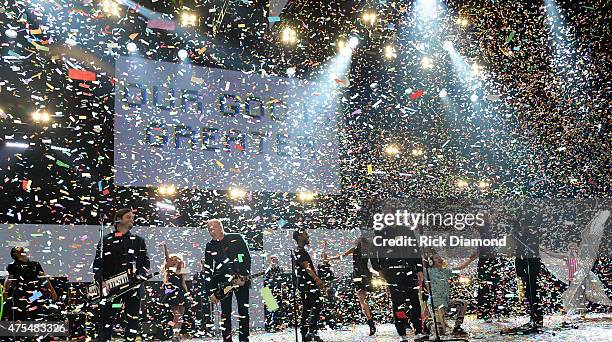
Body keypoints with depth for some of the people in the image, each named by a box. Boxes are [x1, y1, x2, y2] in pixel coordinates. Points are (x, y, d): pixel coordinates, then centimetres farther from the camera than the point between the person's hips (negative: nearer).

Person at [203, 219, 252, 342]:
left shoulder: (236, 239, 3)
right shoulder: (210, 246, 10)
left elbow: (247, 257, -2)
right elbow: (208, 270, 10)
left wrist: (243, 277, -12)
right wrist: (211, 291, 5)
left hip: (241, 280, -2)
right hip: (223, 283, 2)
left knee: (243, 311, -1)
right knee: (225, 313, 0)